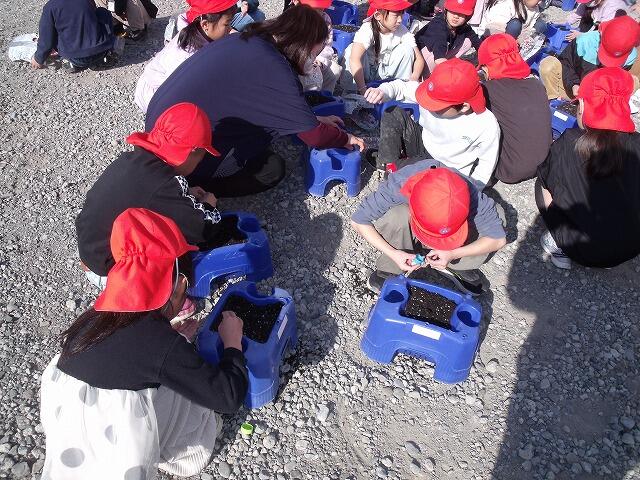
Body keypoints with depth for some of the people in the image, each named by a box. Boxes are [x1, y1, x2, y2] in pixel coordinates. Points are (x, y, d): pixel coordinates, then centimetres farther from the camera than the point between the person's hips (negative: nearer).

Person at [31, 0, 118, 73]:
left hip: (78, 59, -2)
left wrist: (39, 59, 19)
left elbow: (46, 42, -1)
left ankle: (73, 63, 5)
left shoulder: (50, 7, -6)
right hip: (102, 51, 3)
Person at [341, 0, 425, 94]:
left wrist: (413, 79, -35)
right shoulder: (368, 29, -26)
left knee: (406, 48, -18)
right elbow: (354, 59, -42)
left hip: (385, 73, 3)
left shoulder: (402, 30, -15)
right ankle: (350, 92, -19)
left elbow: (419, 58, -14)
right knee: (352, 49, -30)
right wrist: (364, 91, -50)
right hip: (365, 71, -3)